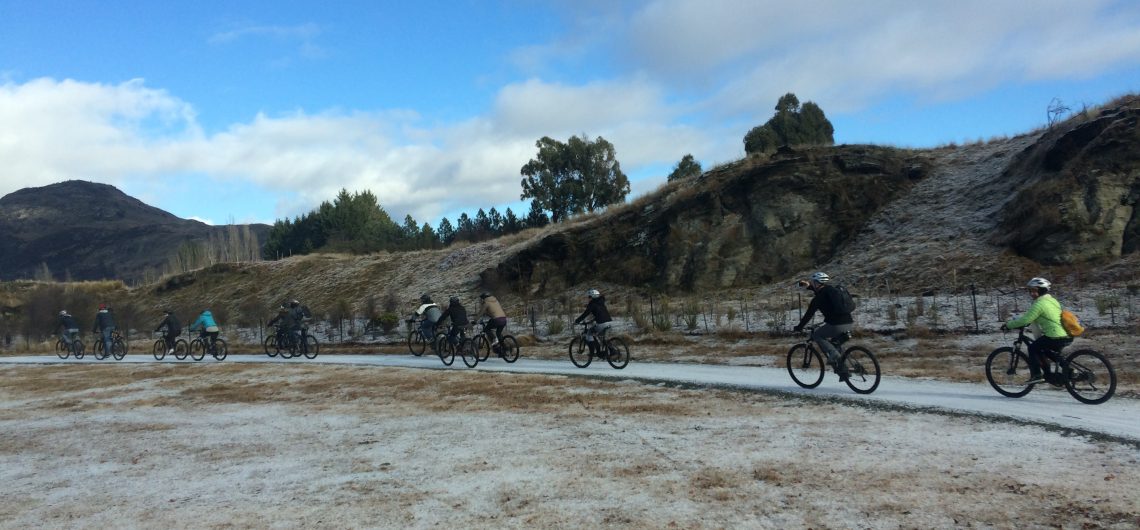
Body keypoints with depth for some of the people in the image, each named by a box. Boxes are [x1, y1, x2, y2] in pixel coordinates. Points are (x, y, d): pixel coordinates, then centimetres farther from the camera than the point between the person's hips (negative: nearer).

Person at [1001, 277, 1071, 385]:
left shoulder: (1039, 304, -12)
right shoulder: (1053, 300, 17)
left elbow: (1025, 320, -17)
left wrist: (1008, 325, -8)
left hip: (1056, 338, -9)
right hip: (1068, 336, 9)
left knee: (1033, 348, 5)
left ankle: (1036, 375, 1)